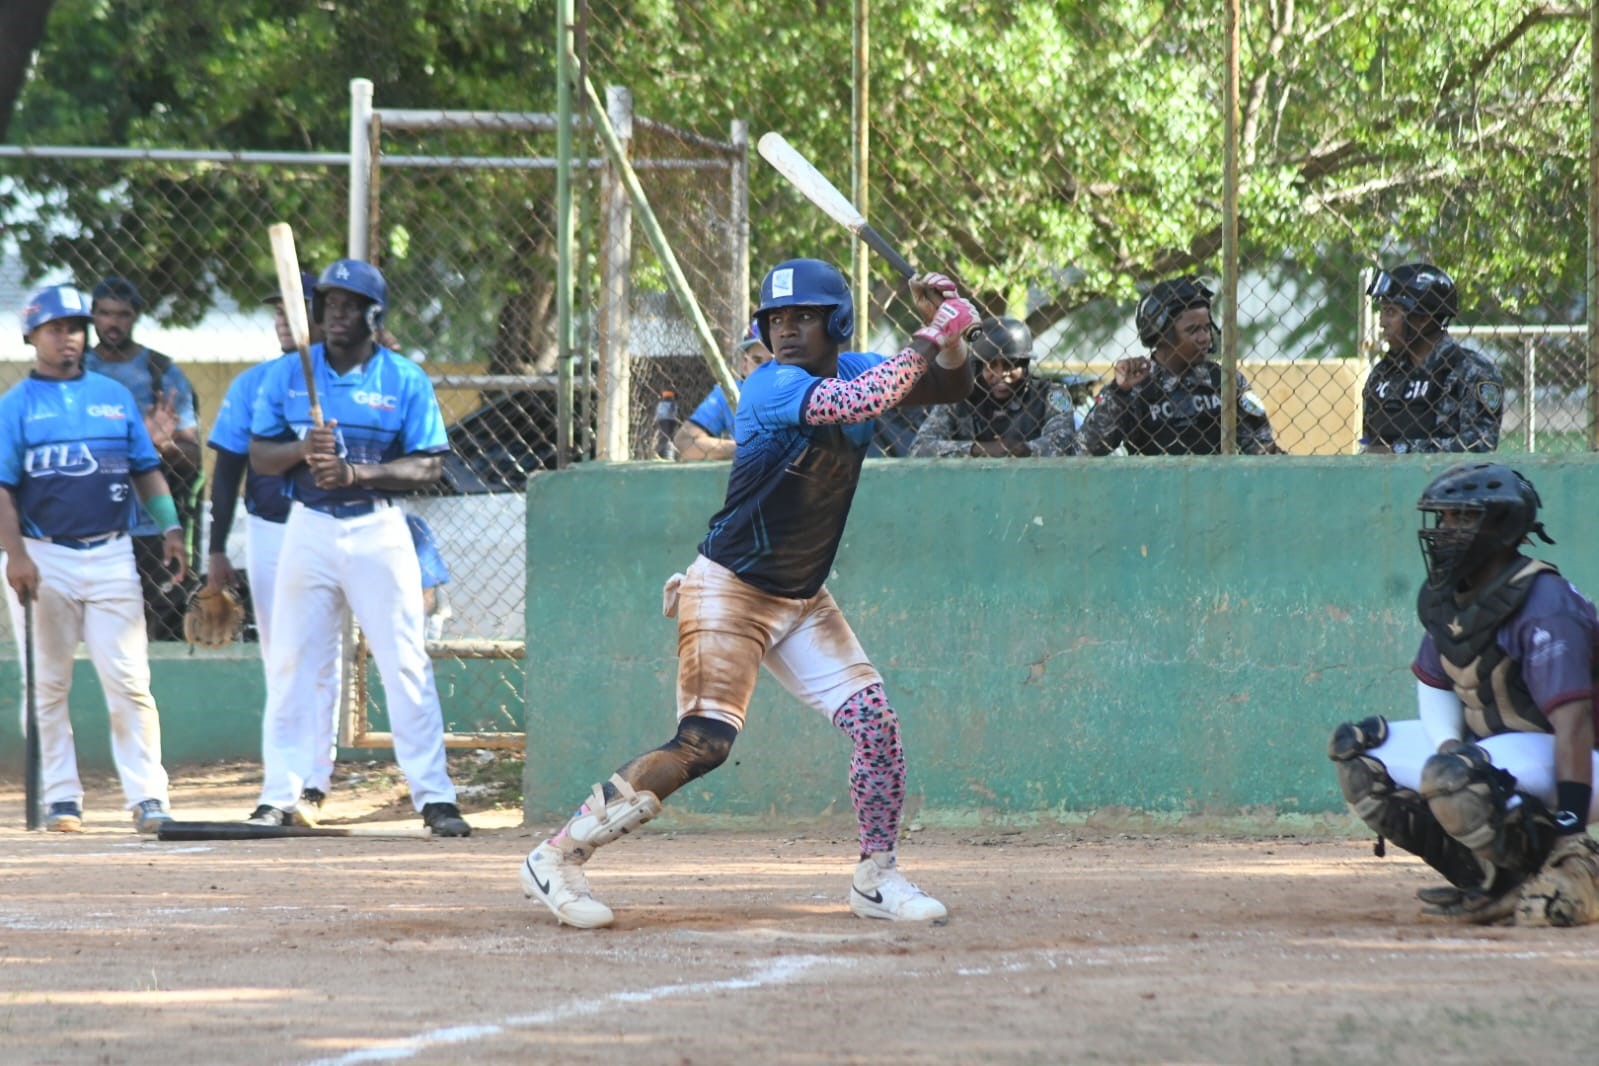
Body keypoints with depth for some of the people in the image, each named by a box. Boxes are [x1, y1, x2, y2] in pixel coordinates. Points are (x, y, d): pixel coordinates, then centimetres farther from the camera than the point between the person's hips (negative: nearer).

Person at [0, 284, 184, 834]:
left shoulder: (115, 396, 14)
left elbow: (146, 470, 16)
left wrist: (170, 528, 2)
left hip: (110, 556, 1)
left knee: (128, 680, -7)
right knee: (48, 686, 3)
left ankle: (147, 797, -8)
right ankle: (60, 797, 10)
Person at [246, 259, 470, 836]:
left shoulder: (406, 380, 0)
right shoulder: (287, 374, 5)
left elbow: (427, 465, -4)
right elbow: (259, 456, 5)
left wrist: (358, 473, -19)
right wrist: (302, 449, -17)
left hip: (378, 530, -2)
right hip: (309, 528, 2)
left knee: (406, 663, -4)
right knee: (290, 663, 1)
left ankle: (433, 795, -1)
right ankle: (280, 797, 8)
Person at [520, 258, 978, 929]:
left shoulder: (853, 369, 5)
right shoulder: (772, 386, -19)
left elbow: (950, 387, 10)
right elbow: (857, 404, -35)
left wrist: (946, 334, -10)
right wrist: (930, 338, -26)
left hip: (802, 601, 8)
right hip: (729, 590, -8)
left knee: (875, 722, -1)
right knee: (703, 743, -17)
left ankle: (876, 879, 14)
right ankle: (557, 860, -11)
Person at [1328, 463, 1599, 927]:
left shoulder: (1543, 605, -24)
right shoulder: (1445, 596, 3)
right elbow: (1432, 681, 18)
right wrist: (1447, 742, -5)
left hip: (1560, 759, -10)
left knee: (1453, 776, -36)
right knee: (1358, 752, 2)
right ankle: (1482, 880, -1)